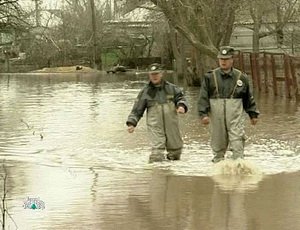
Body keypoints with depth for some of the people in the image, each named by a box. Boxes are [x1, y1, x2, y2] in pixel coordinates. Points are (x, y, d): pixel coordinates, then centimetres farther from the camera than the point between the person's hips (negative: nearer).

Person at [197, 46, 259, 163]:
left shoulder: (241, 77, 7)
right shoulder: (210, 77, 4)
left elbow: (248, 98, 16)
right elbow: (203, 97, 1)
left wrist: (253, 114, 18)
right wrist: (203, 114, -9)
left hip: (235, 116, 0)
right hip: (217, 116, 0)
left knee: (237, 141, -11)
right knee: (218, 144, 8)